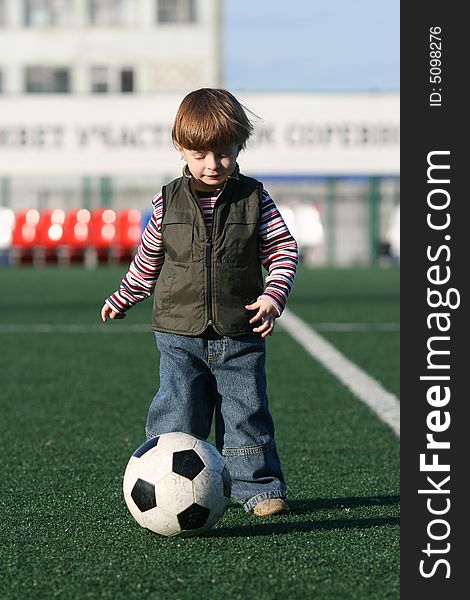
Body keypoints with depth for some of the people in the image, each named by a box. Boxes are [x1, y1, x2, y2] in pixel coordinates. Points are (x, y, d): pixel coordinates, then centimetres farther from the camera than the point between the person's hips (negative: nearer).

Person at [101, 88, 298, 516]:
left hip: (240, 338, 0)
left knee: (246, 414, 5)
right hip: (180, 337, 0)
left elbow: (283, 250, 3)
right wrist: (123, 299, 23)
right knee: (177, 416, -4)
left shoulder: (254, 199, 0)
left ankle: (259, 486, 16)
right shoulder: (168, 202, 2)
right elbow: (148, 259, 16)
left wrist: (274, 295, -12)